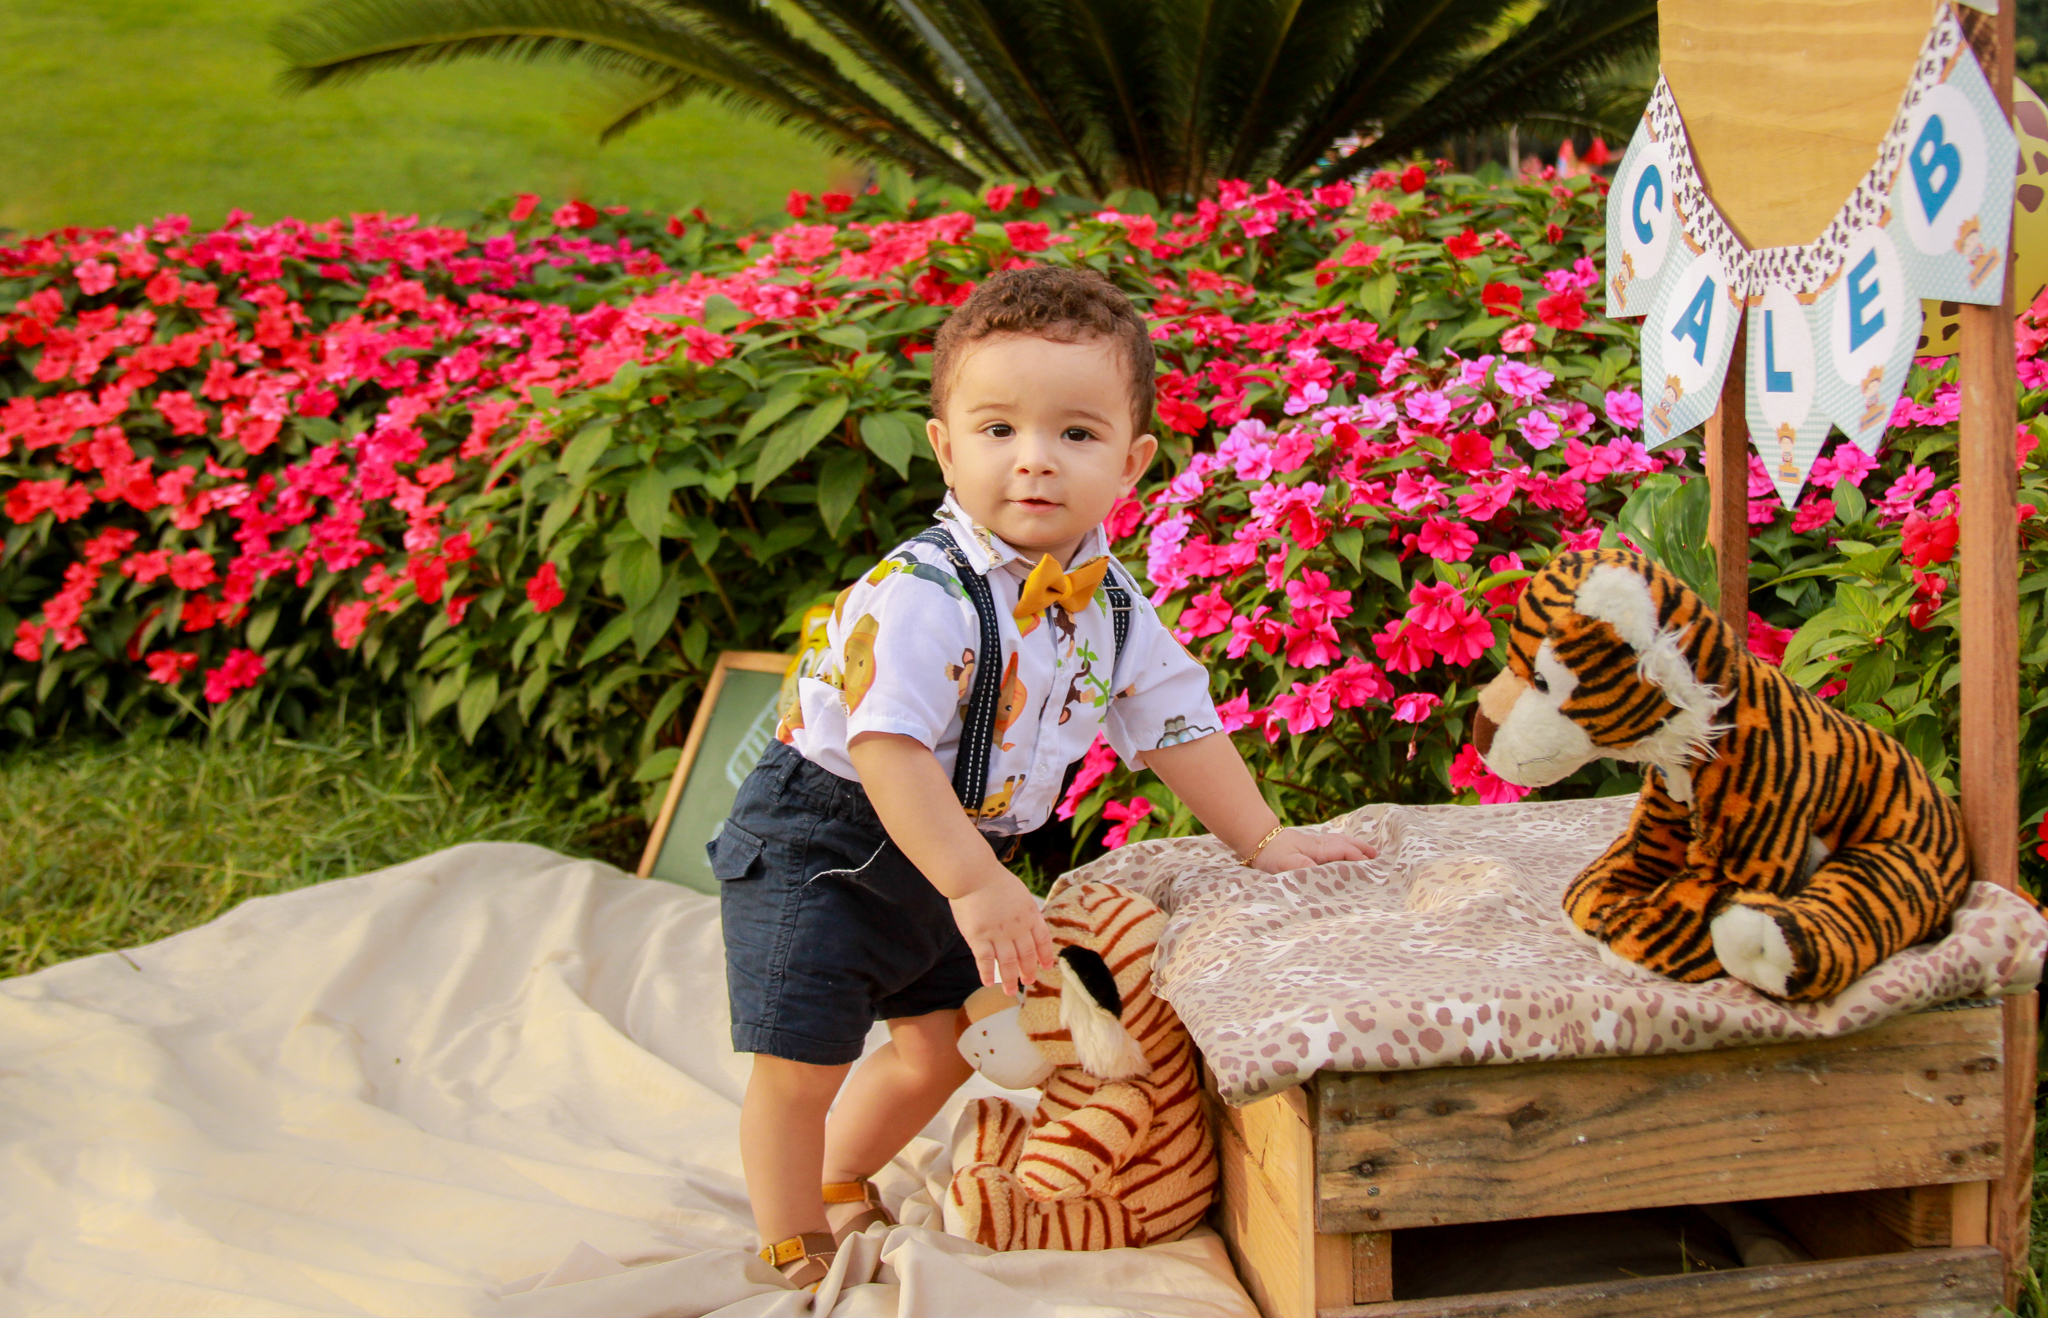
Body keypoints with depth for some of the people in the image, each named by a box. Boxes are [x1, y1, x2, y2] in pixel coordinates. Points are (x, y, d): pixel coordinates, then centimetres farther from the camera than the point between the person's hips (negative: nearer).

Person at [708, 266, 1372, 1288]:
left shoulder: (1111, 604, -5)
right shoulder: (920, 595, -30)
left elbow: (1178, 725, 7)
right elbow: (887, 749, -35)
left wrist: (1262, 840, 7)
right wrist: (977, 887, -39)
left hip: (952, 857, 8)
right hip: (821, 846, -7)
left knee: (938, 1045, 20)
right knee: (799, 1066, -7)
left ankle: (836, 1183, 44)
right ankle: (792, 1249, 17)